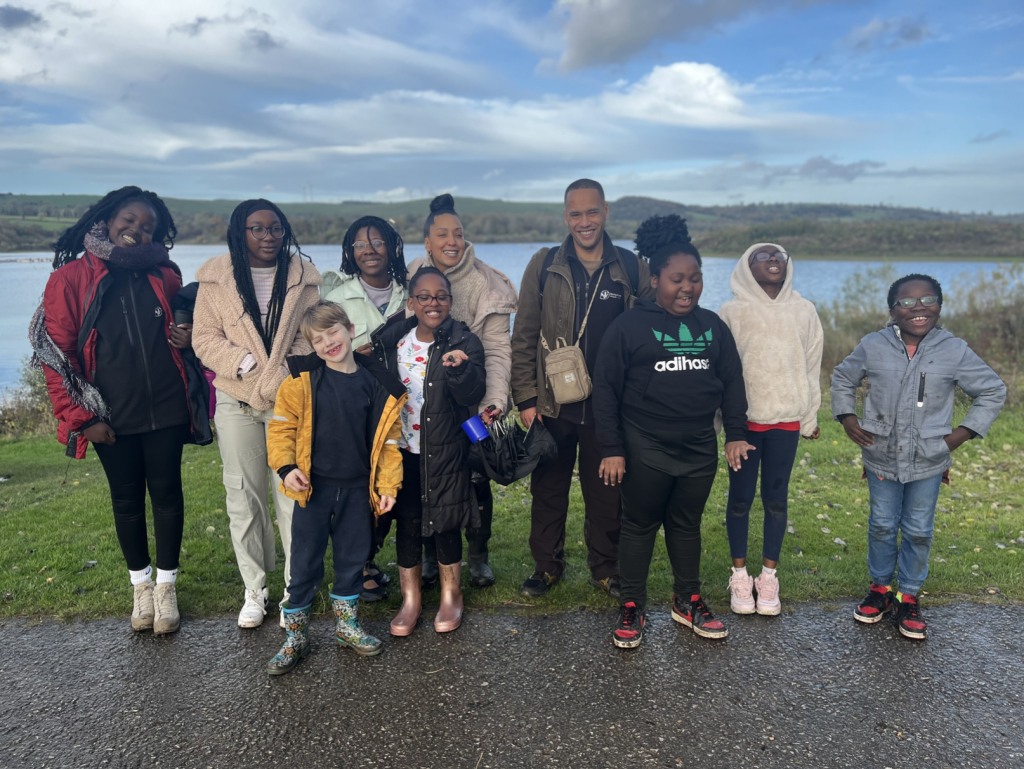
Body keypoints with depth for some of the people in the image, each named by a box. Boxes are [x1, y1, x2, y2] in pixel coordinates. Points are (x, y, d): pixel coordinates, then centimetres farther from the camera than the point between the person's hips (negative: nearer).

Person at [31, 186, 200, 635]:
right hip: (110, 417, -1)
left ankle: (166, 586, 25)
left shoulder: (164, 277, 3)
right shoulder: (71, 278, -4)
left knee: (166, 494, 8)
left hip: (166, 410, 1)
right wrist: (82, 417, -8)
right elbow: (55, 353, -5)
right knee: (126, 499, 12)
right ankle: (141, 585, 31)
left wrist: (188, 337, -3)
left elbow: (182, 324, 22)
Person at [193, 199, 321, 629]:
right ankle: (254, 590, 22)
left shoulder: (303, 276, 4)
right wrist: (246, 364, -12)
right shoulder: (216, 278, 3)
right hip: (236, 401, 1)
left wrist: (281, 375, -11)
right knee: (243, 496, 7)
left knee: (292, 493, -1)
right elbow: (205, 338, 2)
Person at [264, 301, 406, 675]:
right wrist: (286, 467, -14)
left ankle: (347, 624, 33)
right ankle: (295, 636, 21)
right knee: (305, 562, 6)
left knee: (352, 557, 14)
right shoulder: (303, 380, -4)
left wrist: (388, 484, 1)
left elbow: (388, 439, 4)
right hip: (313, 488, -2)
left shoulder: (377, 385, 0)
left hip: (357, 490, 2)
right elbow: (281, 426, -1)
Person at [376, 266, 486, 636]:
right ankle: (411, 597, 28)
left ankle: (450, 595, 29)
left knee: (445, 520, 8)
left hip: (445, 451, -3)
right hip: (402, 449, 3)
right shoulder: (393, 340, 3)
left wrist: (459, 367, -37)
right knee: (407, 521, 11)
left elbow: (472, 395, -21)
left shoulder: (463, 342, -8)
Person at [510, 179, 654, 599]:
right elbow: (524, 338, 2)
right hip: (553, 402, 0)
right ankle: (546, 565, 31)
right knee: (548, 489, 12)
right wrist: (526, 398, -3)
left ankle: (605, 569, 30)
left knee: (607, 492, 10)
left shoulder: (632, 268, 1)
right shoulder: (544, 265, 1)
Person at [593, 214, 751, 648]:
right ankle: (632, 609, 19)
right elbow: (606, 389, -6)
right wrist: (611, 448, -9)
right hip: (644, 449, -4)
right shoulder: (629, 326, -6)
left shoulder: (713, 326, 8)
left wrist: (736, 434, 8)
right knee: (640, 526, 6)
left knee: (687, 524, 15)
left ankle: (688, 602, 31)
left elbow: (732, 381, 15)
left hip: (699, 448, 4)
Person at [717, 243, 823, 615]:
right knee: (740, 498, 6)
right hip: (744, 418, -2)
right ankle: (740, 575, 20)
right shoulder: (732, 312, -2)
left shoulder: (804, 311, 7)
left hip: (786, 419, 2)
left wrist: (810, 417, 12)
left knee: (776, 499, 8)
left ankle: (769, 576, 22)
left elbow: (811, 366, 12)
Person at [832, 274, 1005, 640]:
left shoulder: (955, 351, -8)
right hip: (881, 457, 0)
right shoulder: (873, 346, -7)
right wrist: (847, 418, 1)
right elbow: (842, 379, 10)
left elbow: (993, 391, 4)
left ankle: (909, 598, 28)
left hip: (927, 462, 0)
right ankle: (880, 588, 32)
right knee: (882, 526, 13)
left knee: (918, 532, 11)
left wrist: (964, 432, -3)